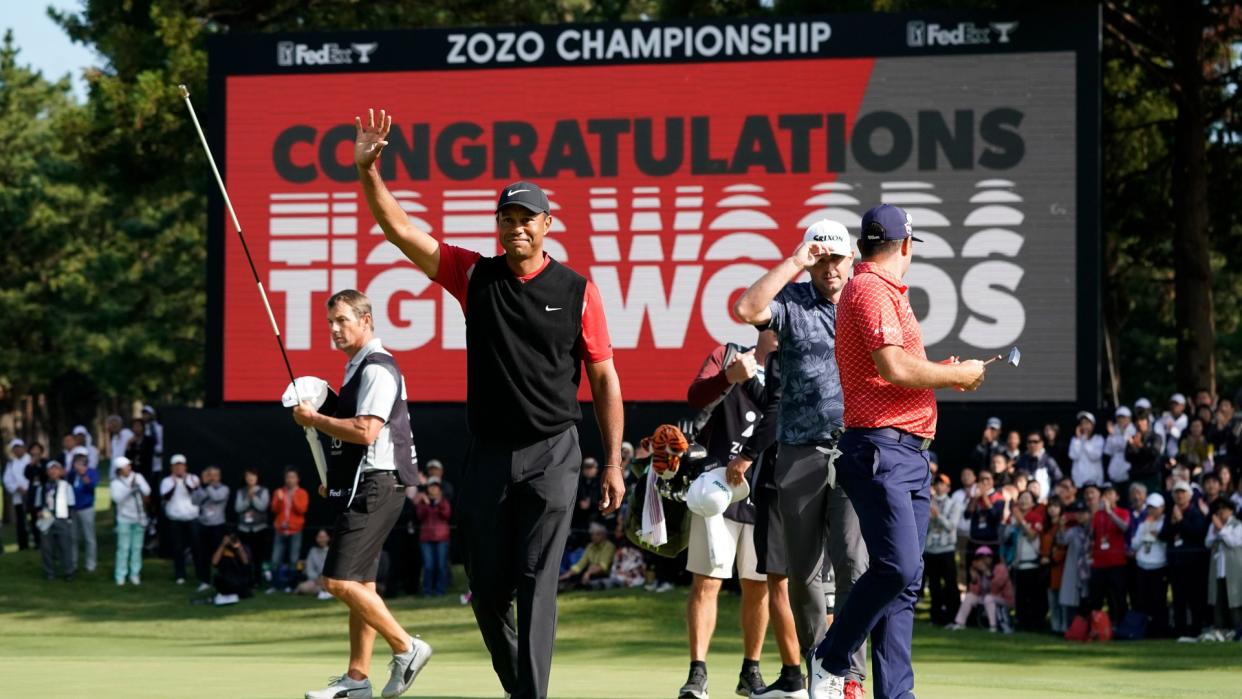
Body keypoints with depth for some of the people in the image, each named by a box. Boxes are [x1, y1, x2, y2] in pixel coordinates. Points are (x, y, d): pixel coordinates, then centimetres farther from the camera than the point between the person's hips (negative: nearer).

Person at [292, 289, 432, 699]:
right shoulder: (357, 367, 18)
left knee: (340, 581, -15)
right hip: (359, 487, 10)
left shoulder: (378, 369, -14)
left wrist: (315, 419, -12)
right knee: (360, 584, 11)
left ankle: (406, 648, -8)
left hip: (374, 488, -10)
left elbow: (365, 431, -24)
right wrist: (334, 481, 19)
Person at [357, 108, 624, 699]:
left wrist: (613, 463, -1)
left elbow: (604, 379, 2)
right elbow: (400, 231, -1)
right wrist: (368, 172, -16)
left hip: (553, 454, -3)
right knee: (487, 584, 8)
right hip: (488, 451, 3)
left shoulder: (577, 291, 0)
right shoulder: (474, 276, 5)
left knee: (536, 581, -9)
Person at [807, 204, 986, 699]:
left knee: (907, 580, 6)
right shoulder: (871, 289, -8)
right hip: (880, 449, -11)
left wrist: (942, 373, 19)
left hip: (911, 456, 11)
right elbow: (895, 367, -20)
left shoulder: (885, 292, 23)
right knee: (897, 567, -18)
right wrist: (956, 375, -7)